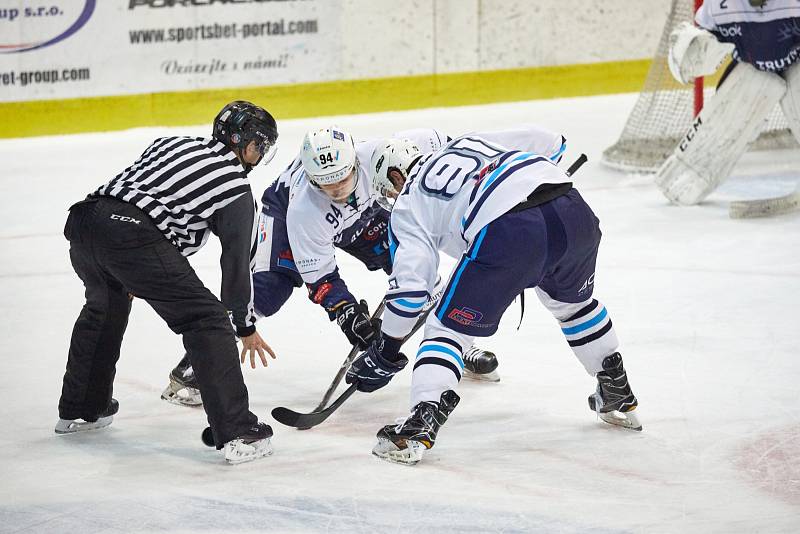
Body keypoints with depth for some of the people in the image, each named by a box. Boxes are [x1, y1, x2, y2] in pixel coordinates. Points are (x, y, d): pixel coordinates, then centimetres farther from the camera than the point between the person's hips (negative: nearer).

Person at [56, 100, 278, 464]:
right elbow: (237, 263, 13)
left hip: (84, 221, 7)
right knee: (206, 321, 0)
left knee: (103, 307, 35)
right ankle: (237, 434, -9)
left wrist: (131, 277, 38)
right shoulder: (237, 190, 12)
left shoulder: (172, 145, 29)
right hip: (135, 239, -7)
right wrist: (246, 327, 25)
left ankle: (79, 411, 47)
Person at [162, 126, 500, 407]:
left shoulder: (377, 155, -39)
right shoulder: (303, 210, -40)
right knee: (269, 284, -23)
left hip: (362, 211, 4)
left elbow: (430, 141, -21)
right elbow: (319, 276, -29)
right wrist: (348, 313, -37)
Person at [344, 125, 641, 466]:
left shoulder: (409, 205, 18)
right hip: (572, 209, 6)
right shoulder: (468, 143, 33)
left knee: (448, 327, 9)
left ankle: (420, 427, -8)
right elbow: (549, 141, 31)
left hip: (505, 233, -6)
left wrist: (385, 352, 15)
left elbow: (410, 281, 8)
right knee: (573, 302, 35)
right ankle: (618, 397, 45)